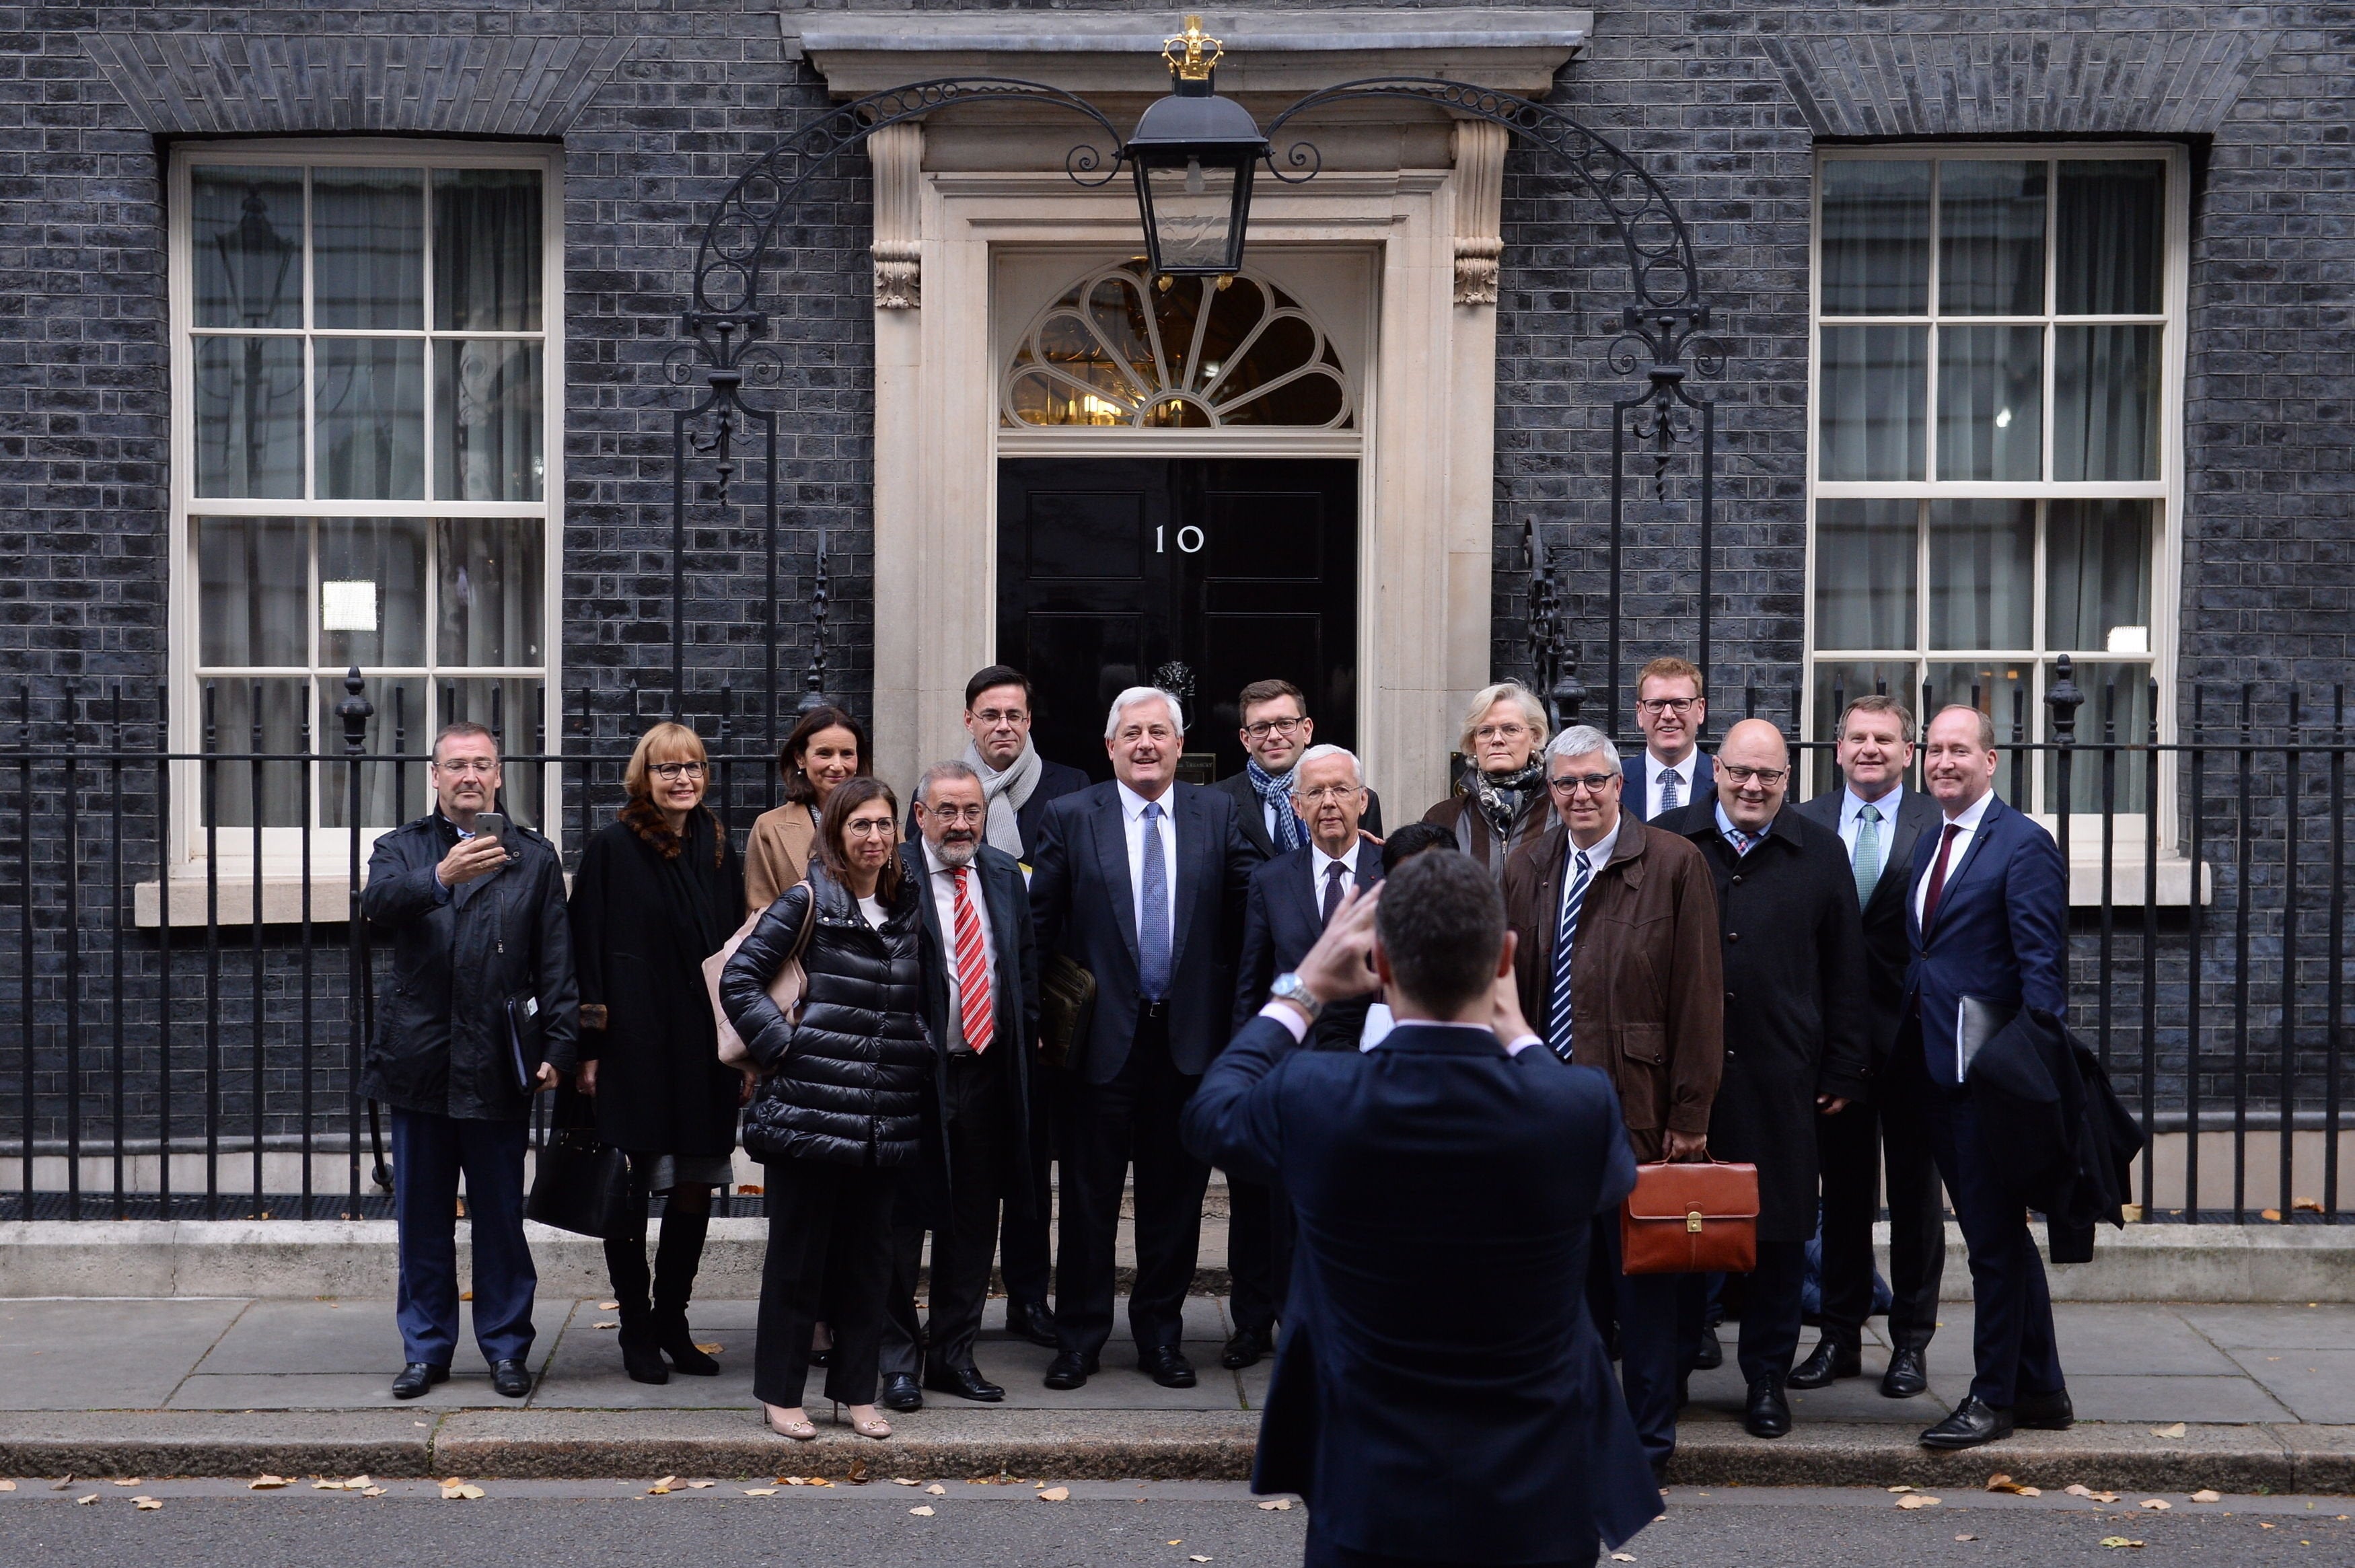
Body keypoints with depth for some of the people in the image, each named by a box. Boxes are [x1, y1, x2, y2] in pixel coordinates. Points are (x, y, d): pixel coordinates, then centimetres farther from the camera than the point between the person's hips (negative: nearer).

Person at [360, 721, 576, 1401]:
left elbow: (558, 962, 5)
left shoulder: (534, 857, 8)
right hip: (418, 1061, 1)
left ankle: (507, 1347, 17)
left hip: (496, 1065, -1)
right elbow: (376, 903, -16)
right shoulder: (401, 848, 8)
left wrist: (558, 1045, -4)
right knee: (421, 1218, 9)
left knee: (501, 1217, 5)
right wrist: (440, 876, -34)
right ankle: (426, 1348, 21)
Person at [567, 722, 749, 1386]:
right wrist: (590, 1049, -12)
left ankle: (673, 1320, 22)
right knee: (630, 1192, 2)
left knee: (697, 1188, 9)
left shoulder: (719, 852, 11)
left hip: (705, 1051, 5)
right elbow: (587, 951, -7)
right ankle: (637, 1331, 14)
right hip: (635, 1050, -5)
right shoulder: (611, 850, -4)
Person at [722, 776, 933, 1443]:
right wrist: (783, 1046, -11)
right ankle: (780, 1392, 15)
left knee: (869, 1255, 10)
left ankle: (857, 1391, 20)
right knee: (798, 1254, 4)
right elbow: (738, 981, -6)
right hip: (809, 1109, -5)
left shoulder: (909, 908, 12)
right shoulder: (807, 901, -4)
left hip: (886, 1118, 5)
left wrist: (918, 1070, 9)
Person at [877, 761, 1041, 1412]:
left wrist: (1024, 1036, 7)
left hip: (986, 1069, 5)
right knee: (902, 1219, 3)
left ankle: (954, 1353, 25)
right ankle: (897, 1359, 16)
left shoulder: (1005, 875, 9)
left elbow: (1027, 963, 17)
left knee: (974, 1219, 13)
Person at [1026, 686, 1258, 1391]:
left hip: (1190, 1039, 2)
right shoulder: (1071, 817, 1)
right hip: (1103, 1036, -1)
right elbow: (1038, 923, 2)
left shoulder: (1218, 813, 5)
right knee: (1088, 1198, 6)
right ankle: (1079, 1339, 19)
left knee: (1176, 1196, 11)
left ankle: (1160, 1334, 25)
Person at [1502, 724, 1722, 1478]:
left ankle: (1648, 1438, 17)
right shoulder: (1528, 866, 10)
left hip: (1636, 1100, -5)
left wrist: (1690, 1112, -11)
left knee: (1644, 1269, 4)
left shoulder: (1674, 864, -5)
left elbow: (1699, 995, -7)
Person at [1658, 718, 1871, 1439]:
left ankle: (1767, 1376, 19)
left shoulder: (1820, 855, 7)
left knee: (1780, 1228, 5)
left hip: (1781, 1078, 0)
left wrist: (1843, 1071, 4)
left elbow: (1845, 973, 8)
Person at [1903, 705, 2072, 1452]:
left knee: (1994, 1237, 1)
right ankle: (2041, 1389, 28)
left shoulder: (2024, 844, -9)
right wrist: (1898, 1049, 9)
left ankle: (1995, 1397, 12)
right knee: (1998, 1234, 16)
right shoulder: (1928, 843, 15)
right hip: (1934, 1069, 8)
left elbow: (2042, 967, -14)